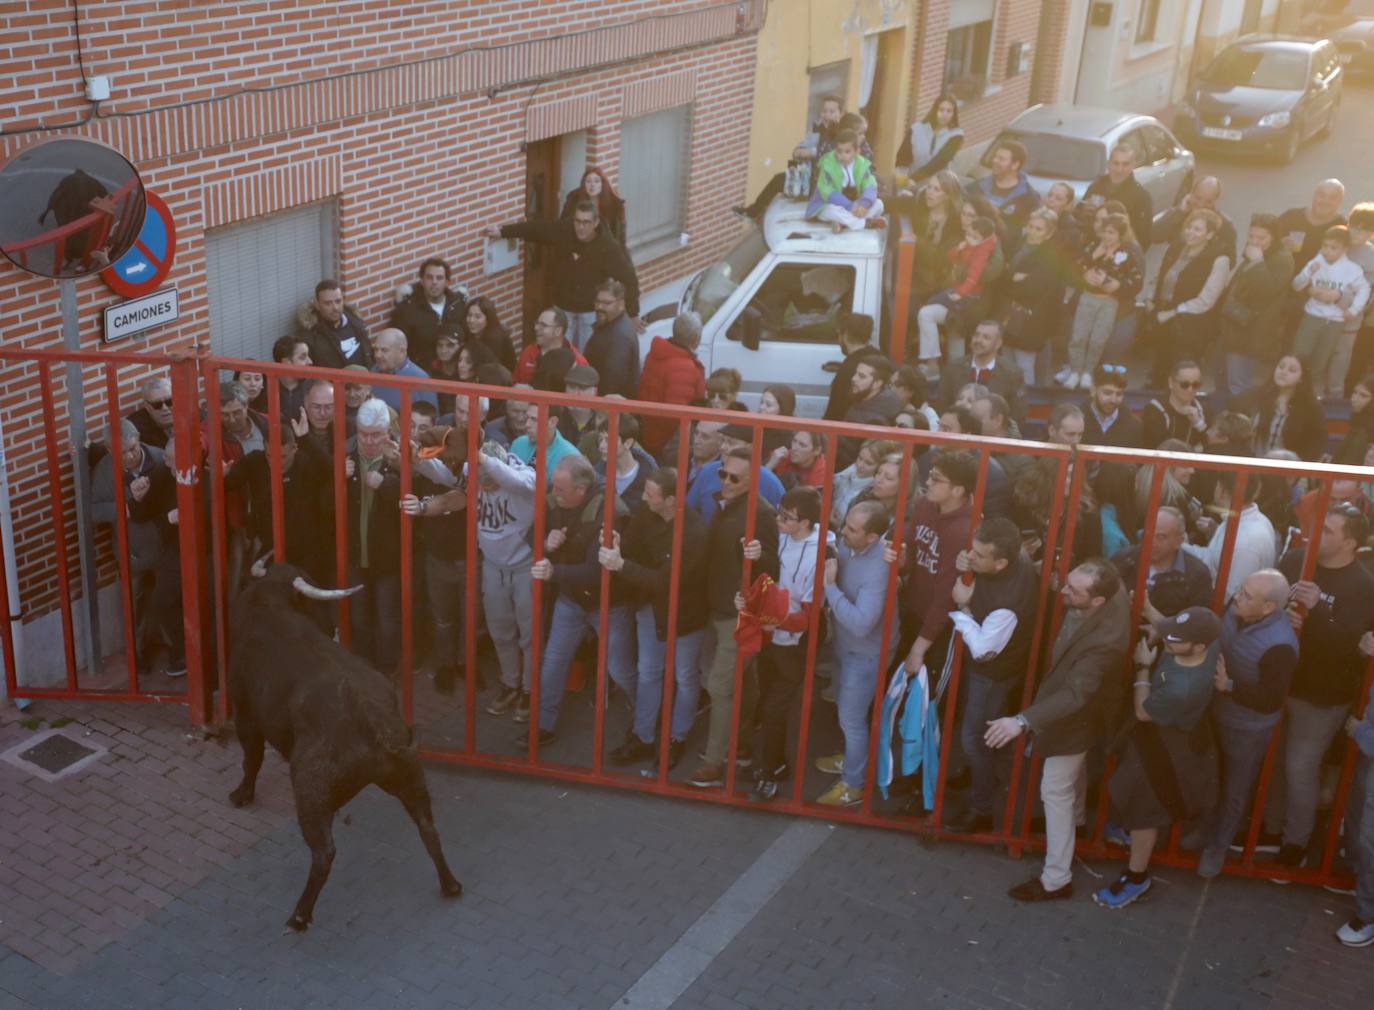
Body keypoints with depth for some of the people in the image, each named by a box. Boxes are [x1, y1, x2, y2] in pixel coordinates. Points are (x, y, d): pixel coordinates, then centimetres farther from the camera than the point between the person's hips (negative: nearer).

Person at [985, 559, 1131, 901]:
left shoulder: (1105, 639, -44)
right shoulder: (1110, 594, -22)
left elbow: (1075, 694, -45)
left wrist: (1023, 720, -52)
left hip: (1076, 718, -9)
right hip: (1078, 706, 9)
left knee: (1055, 791, 5)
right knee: (1075, 768, 34)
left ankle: (1056, 879, 20)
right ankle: (1074, 819, 62)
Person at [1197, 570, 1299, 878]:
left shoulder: (1279, 645, -35)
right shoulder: (1236, 609, -16)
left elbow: (1271, 701, -28)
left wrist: (1228, 687, -31)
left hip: (1247, 728, -6)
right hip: (1216, 713, 6)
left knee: (1234, 791, 17)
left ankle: (1218, 847, 39)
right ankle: (1205, 830, 51)